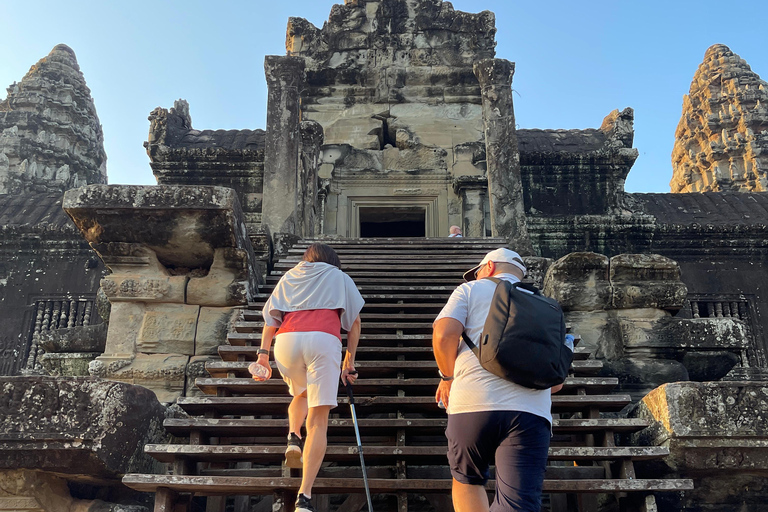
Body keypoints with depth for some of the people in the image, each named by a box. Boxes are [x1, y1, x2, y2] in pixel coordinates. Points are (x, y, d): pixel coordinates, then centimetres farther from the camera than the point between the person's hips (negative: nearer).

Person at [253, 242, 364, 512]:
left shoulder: (289, 276, 31)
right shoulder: (340, 277, 27)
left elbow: (271, 315, 18)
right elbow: (354, 321, 17)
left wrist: (263, 352, 11)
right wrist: (349, 362, 18)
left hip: (286, 340, 3)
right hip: (324, 339, -2)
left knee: (300, 394, 31)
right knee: (318, 420, -3)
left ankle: (293, 438, 6)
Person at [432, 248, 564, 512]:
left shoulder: (471, 290, 14)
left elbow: (444, 335, -5)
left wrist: (448, 377, 12)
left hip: (473, 402, -2)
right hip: (531, 411, 2)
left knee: (467, 481, 22)